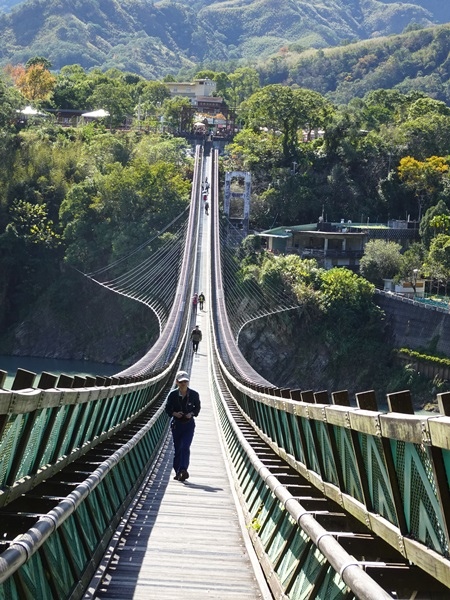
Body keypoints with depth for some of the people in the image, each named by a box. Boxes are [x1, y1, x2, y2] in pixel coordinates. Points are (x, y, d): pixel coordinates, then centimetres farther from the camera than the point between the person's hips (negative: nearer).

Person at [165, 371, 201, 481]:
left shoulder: (194, 394, -4)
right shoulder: (173, 394, -4)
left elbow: (197, 408, 8)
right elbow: (167, 408, 3)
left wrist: (192, 414, -12)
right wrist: (174, 413, -16)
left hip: (189, 424, -1)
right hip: (176, 424, 1)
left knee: (185, 447, -16)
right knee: (177, 449, 6)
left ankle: (183, 470, -24)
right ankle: (178, 472, 16)